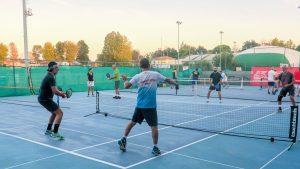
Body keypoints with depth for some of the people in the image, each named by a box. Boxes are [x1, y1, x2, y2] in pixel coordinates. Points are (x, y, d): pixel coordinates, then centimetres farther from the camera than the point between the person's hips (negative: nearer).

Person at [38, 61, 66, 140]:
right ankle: (55, 133, -17)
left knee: (54, 113, 25)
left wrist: (60, 93, 5)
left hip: (43, 98, 10)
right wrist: (62, 94, -9)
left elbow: (52, 89, 20)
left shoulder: (49, 76, 13)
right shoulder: (51, 78, -19)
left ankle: (48, 130, 32)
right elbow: (54, 91, -27)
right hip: (45, 99, -10)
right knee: (59, 113, -13)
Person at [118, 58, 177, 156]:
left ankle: (123, 140, 27)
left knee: (132, 122, 18)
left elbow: (126, 86, -3)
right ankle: (155, 148, 6)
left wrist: (125, 80, 18)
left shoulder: (138, 76, -2)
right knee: (154, 126, 3)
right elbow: (168, 80, 8)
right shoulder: (155, 74, -2)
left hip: (140, 105, 2)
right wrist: (175, 83, 28)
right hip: (151, 106, -2)